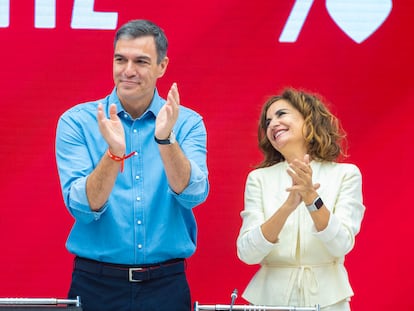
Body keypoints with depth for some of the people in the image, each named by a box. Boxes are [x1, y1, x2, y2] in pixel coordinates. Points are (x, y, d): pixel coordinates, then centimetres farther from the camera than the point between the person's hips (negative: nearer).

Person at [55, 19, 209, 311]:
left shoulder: (187, 123, 0)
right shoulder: (76, 122, -3)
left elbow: (192, 195, -14)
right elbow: (83, 208, -13)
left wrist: (165, 139, -28)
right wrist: (114, 153, -27)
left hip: (166, 284, 1)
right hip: (96, 283, -1)